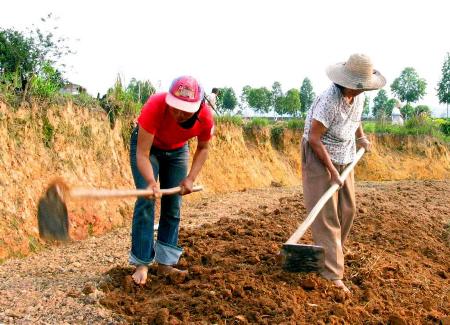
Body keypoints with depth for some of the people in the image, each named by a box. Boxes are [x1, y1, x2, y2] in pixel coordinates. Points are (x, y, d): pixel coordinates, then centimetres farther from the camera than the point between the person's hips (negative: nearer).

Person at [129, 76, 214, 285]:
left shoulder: (205, 116, -30)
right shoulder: (155, 106, -40)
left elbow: (203, 148, -9)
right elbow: (142, 153, -38)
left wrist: (191, 178, -20)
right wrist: (151, 182, -53)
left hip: (177, 150, 3)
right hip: (147, 145, -3)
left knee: (173, 205, 0)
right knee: (146, 199, -15)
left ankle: (165, 263, 8)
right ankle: (141, 263, -8)